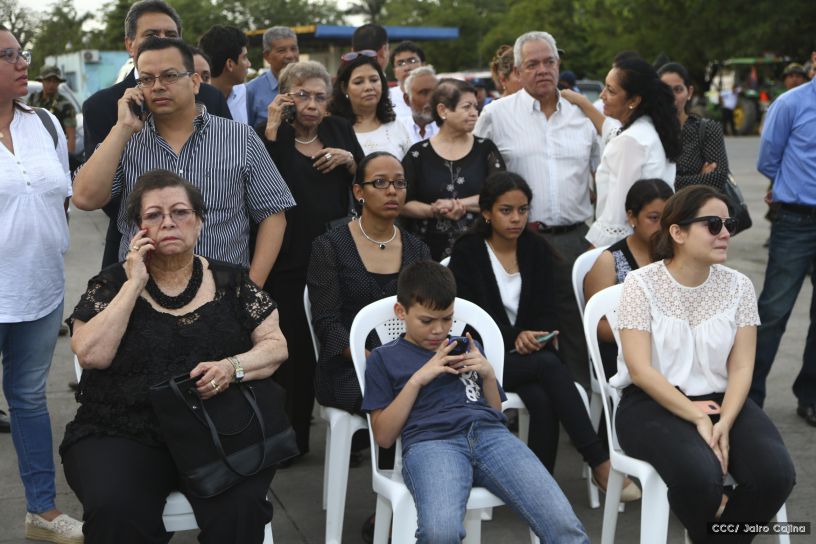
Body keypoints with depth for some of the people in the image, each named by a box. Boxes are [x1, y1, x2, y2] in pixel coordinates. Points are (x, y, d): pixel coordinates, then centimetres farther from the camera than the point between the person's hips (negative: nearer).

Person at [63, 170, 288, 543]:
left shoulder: (231, 282, 8)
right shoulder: (111, 285, 6)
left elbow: (276, 345, 4)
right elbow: (91, 355, -9)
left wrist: (233, 366, -17)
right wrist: (135, 284, -10)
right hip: (124, 435, 0)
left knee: (239, 507, -29)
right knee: (117, 511, -29)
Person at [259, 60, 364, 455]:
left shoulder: (340, 130, 11)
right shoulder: (275, 135, 1)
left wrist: (349, 160, -6)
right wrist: (272, 129, -16)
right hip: (289, 259, -3)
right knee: (293, 347, -2)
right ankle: (291, 434, 12)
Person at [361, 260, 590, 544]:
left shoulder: (467, 347, 28)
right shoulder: (384, 358, 18)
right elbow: (383, 436, 9)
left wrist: (487, 374, 10)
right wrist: (417, 380, 0)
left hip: (490, 434, 3)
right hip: (430, 441, -3)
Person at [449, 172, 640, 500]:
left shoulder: (537, 249, 12)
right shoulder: (466, 252, 0)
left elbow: (547, 311, 8)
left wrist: (535, 336, -15)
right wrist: (515, 337, -18)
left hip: (530, 352, 4)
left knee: (542, 399, -32)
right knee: (549, 365, -32)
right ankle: (600, 463, -34)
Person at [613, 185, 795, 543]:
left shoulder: (738, 286, 4)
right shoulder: (641, 283, -7)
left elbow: (741, 368, 0)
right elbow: (640, 369, -13)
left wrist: (724, 423, -17)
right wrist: (698, 419, -19)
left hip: (722, 400, 4)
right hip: (653, 403, -4)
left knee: (775, 473, -22)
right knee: (699, 475, -32)